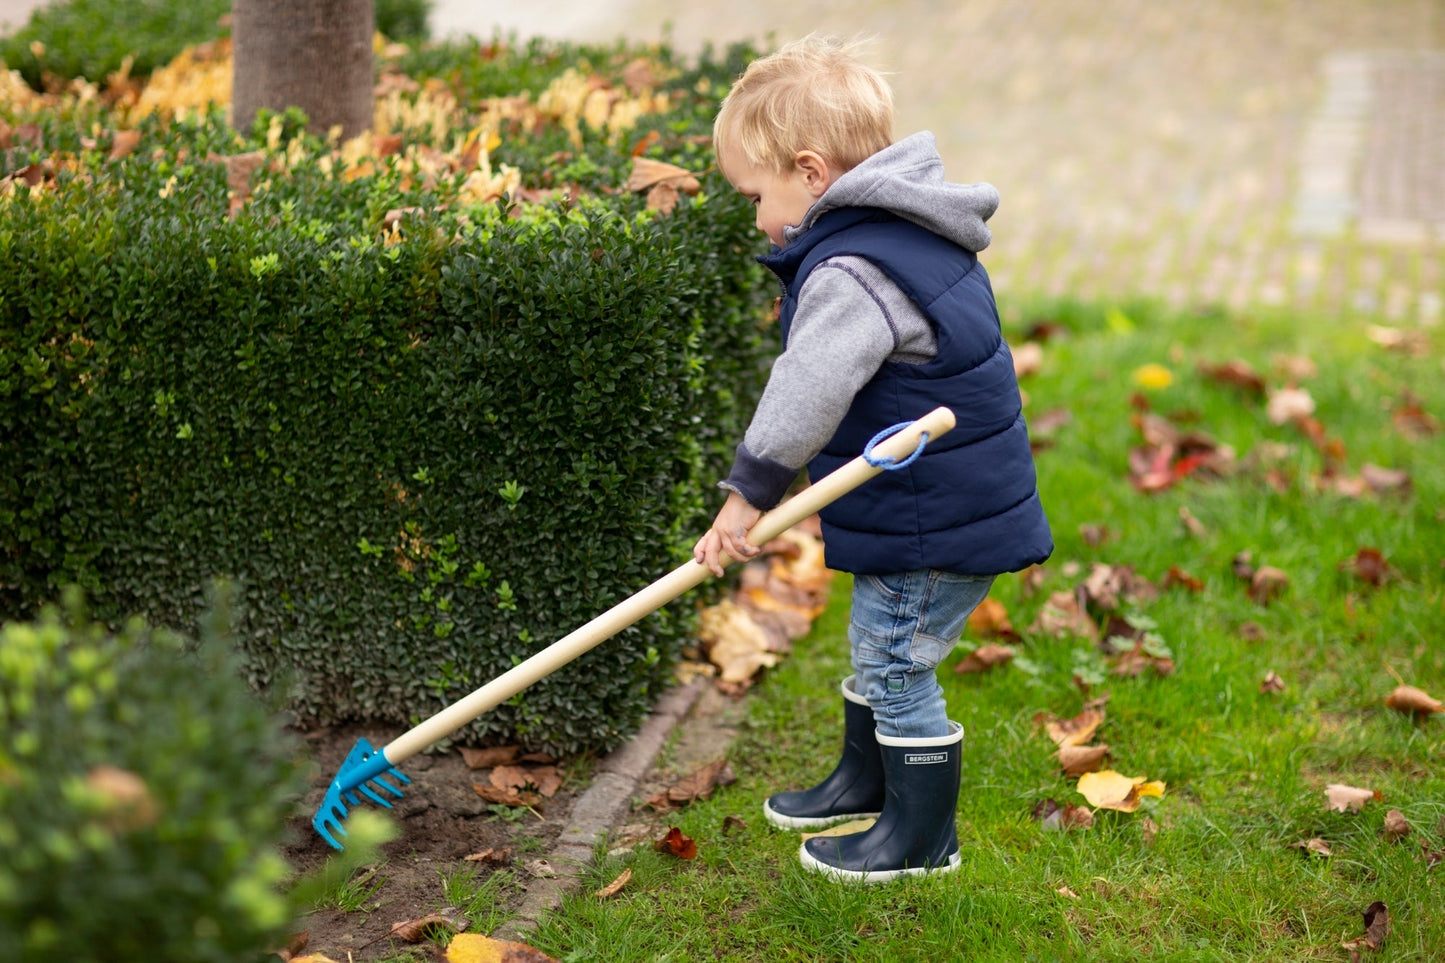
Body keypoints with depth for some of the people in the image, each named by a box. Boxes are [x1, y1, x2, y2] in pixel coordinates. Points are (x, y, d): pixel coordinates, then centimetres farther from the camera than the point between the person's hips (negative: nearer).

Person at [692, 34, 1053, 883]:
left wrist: (750, 492, -17)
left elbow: (805, 395, -27)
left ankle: (923, 836, 17)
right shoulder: (909, 234, 9)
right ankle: (864, 783, 43)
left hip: (934, 525, -10)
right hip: (954, 496, 10)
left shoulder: (853, 272, -25)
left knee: (897, 665, 2)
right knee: (877, 649, 24)